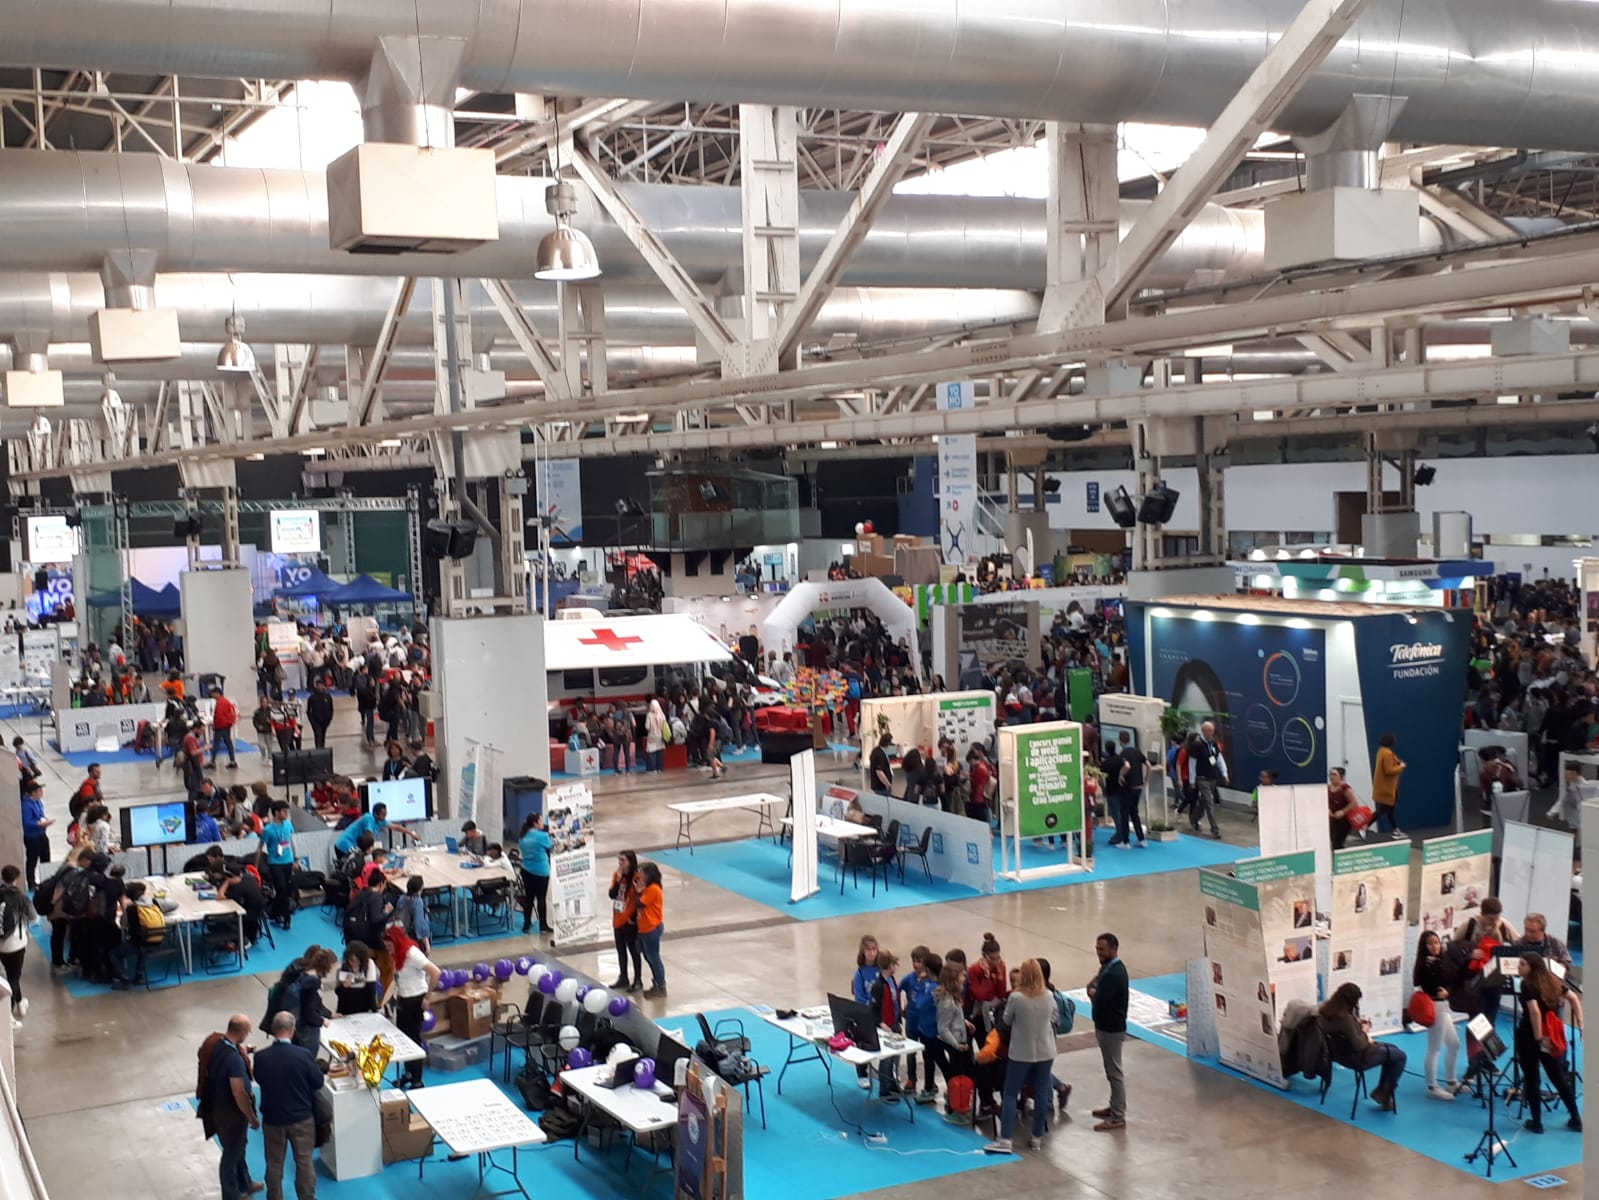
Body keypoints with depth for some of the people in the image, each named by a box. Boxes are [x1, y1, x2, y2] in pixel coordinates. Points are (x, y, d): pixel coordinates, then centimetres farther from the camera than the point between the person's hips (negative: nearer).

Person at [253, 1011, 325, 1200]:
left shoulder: (260, 1057, -17)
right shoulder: (304, 1055, -22)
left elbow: (258, 1080, 1)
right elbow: (318, 1083, -8)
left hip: (272, 1118, 1)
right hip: (302, 1117, -1)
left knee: (274, 1164, 18)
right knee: (304, 1162, 15)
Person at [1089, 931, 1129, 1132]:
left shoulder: (1114, 973, -25)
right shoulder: (1109, 967, 8)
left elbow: (1099, 1000, -28)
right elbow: (1093, 988, 12)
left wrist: (1093, 991, -8)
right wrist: (1094, 988, -10)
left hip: (1111, 1029, -10)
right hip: (1106, 1026, 10)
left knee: (1114, 1072, -3)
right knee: (1111, 1070, 20)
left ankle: (1118, 1117, 3)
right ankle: (1115, 1106, 32)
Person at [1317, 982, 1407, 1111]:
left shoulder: (1326, 1010, -6)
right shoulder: (1345, 1017, -33)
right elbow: (1359, 1045, -27)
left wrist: (1358, 1022, 4)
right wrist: (1364, 1031, -9)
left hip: (1341, 1051, 9)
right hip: (1353, 1057, -9)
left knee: (1392, 1049, 22)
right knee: (1400, 1055, 3)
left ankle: (1381, 1090, 26)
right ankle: (1385, 1095, 14)